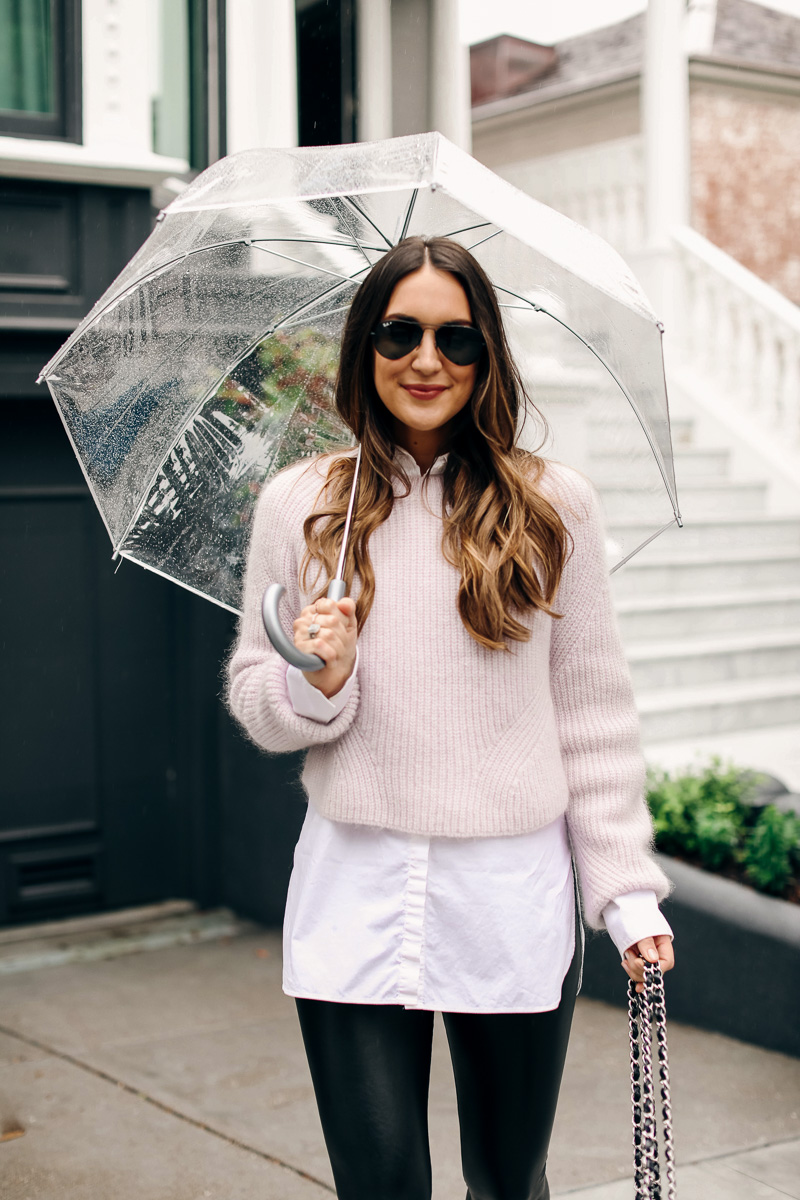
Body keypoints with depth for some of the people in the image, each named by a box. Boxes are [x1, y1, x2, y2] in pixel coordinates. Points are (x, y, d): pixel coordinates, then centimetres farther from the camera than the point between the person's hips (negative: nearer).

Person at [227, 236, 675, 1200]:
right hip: (355, 895, 0)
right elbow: (254, 703, 9)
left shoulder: (555, 506, 2)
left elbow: (593, 712, 4)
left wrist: (626, 888, 1)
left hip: (517, 896, 0)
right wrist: (314, 683, -13)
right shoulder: (296, 505, 3)